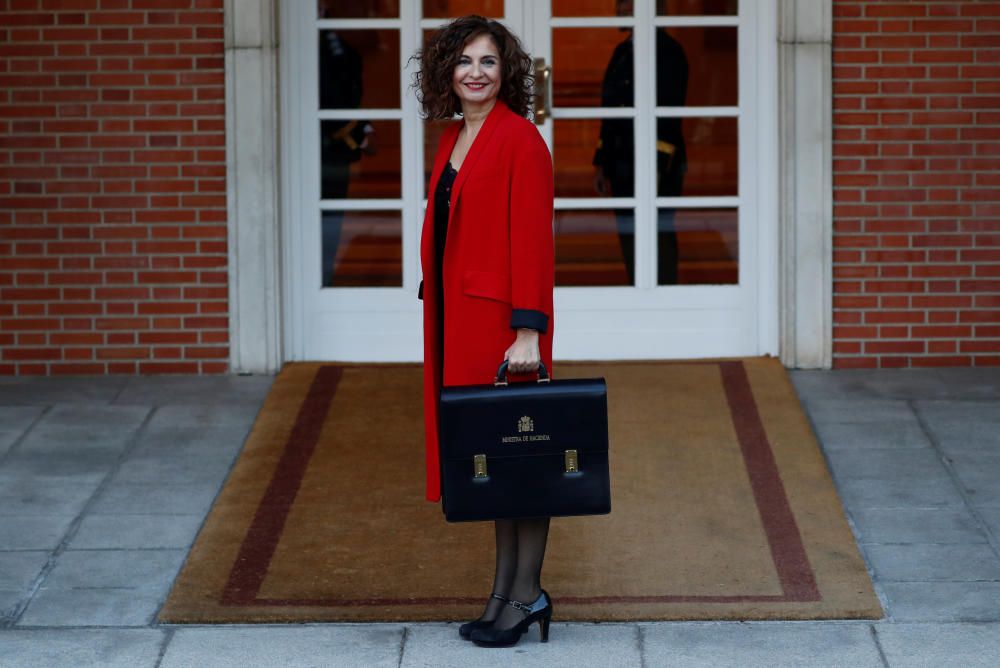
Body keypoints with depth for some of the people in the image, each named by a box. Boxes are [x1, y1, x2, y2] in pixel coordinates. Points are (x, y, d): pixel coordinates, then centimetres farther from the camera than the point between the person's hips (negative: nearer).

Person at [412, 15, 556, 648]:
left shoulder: (520, 138, -11)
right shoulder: (454, 140, 14)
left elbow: (532, 238, -16)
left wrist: (528, 332, -21)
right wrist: (439, 315, 13)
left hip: (502, 319, -8)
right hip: (458, 319, 9)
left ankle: (526, 593, 4)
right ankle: (508, 591, 17)